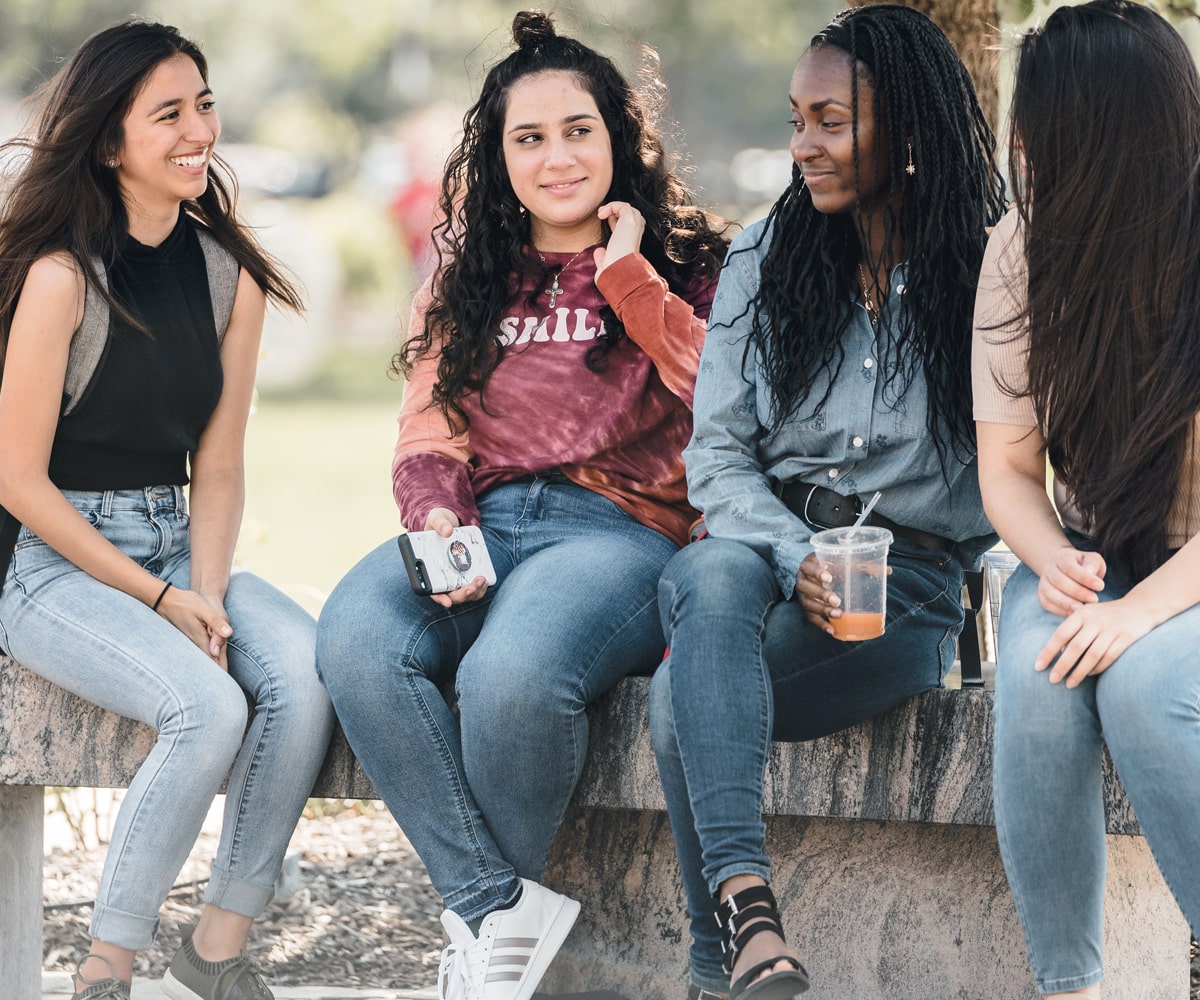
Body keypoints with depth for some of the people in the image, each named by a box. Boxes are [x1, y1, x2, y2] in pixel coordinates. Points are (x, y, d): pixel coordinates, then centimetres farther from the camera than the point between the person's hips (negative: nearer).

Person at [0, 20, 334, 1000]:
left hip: (175, 545, 6)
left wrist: (206, 593, -9)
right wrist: (159, 598, -13)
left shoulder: (229, 275, 7)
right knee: (209, 706, -31)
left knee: (307, 671, -23)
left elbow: (218, 468, 9)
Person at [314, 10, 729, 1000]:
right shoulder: (468, 283, 23)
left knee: (511, 675, -38)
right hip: (481, 527, 4)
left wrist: (629, 278, -7)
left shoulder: (684, 264, 10)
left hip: (619, 532, -4)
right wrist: (439, 520, -4)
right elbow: (429, 436, 17)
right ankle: (503, 912, -26)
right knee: (356, 641, -31)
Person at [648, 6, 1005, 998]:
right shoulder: (765, 258, 12)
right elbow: (717, 454, 6)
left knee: (683, 696, -32)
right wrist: (795, 561, -13)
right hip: (761, 548, 2)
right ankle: (748, 909, -50)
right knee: (718, 573, -38)